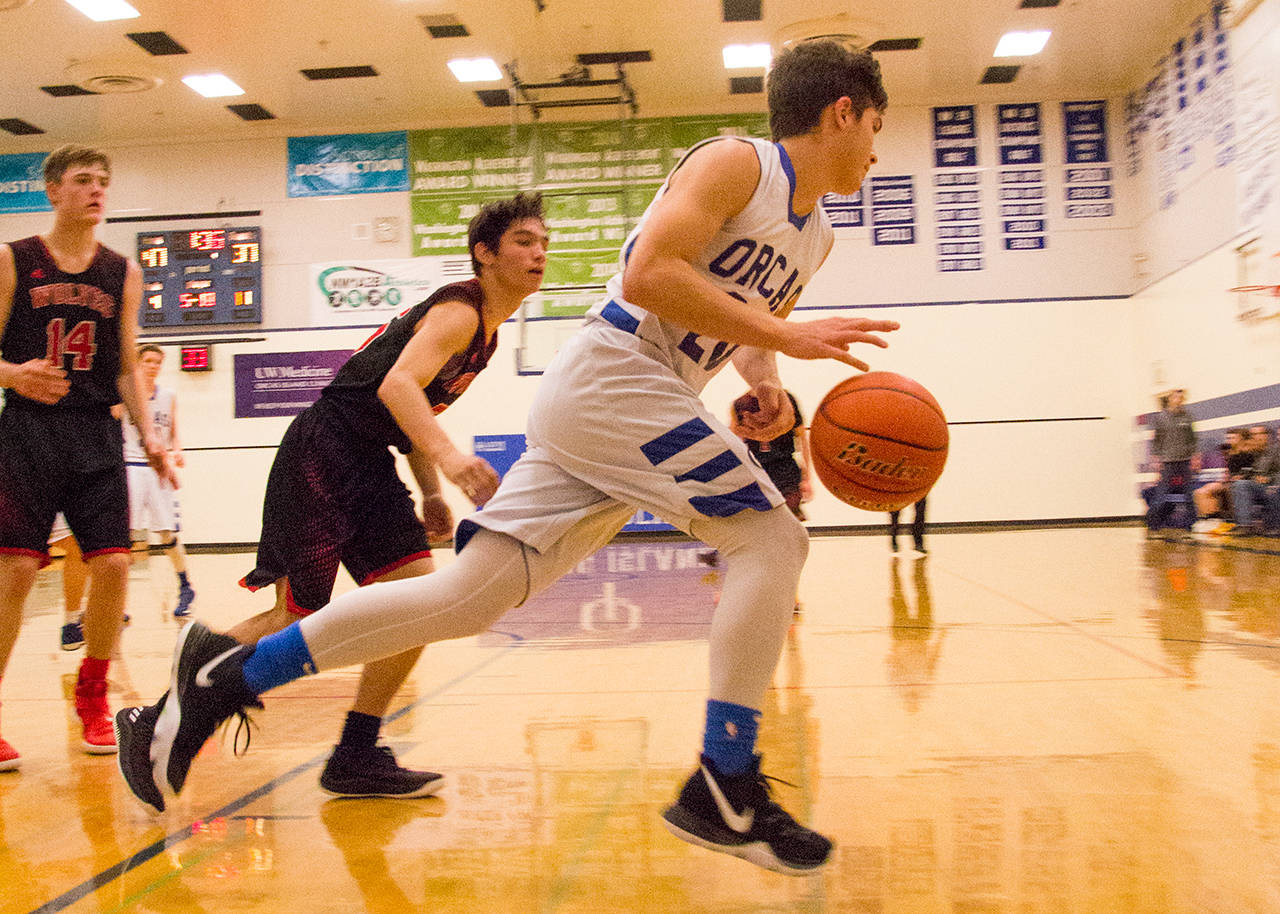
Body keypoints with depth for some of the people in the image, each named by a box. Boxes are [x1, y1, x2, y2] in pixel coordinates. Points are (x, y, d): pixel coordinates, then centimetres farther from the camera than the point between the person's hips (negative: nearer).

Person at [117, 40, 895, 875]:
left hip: (629, 400, 9)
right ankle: (724, 793, -8)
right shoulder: (735, 162, -6)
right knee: (771, 540, -11)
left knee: (469, 595, 2)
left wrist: (765, 382, 10)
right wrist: (785, 335, -20)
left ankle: (226, 677, 8)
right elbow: (647, 274, -19)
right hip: (611, 374, -9)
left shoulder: (815, 236, 21)